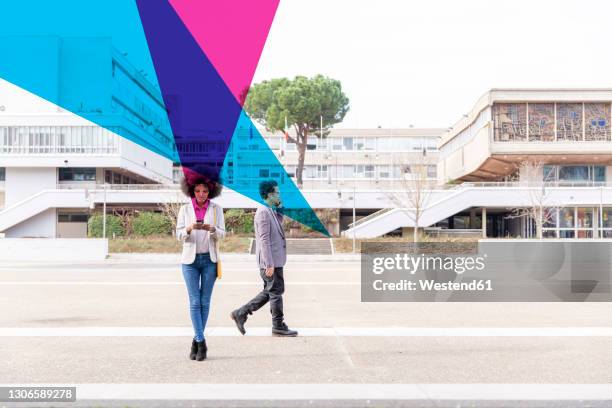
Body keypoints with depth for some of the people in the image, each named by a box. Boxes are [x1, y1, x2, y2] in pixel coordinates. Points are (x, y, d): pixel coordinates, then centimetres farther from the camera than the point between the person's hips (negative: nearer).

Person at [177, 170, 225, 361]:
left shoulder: (216, 209, 3)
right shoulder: (185, 209, 4)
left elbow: (221, 234, -3)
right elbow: (179, 235, -1)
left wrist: (211, 229, -25)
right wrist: (190, 228, -23)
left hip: (209, 259, 0)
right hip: (190, 260, 0)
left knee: (205, 302, 3)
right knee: (194, 301, -6)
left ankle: (196, 341, 14)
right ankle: (201, 342, -4)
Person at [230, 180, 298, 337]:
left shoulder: (271, 211, 13)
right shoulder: (263, 212, -16)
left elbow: (279, 224, 28)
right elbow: (264, 239, -21)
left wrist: (279, 208, 12)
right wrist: (269, 264, -23)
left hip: (275, 261, 10)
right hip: (270, 262, -10)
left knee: (269, 292, 16)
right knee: (276, 292, 0)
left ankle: (241, 314, 20)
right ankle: (278, 326, 11)